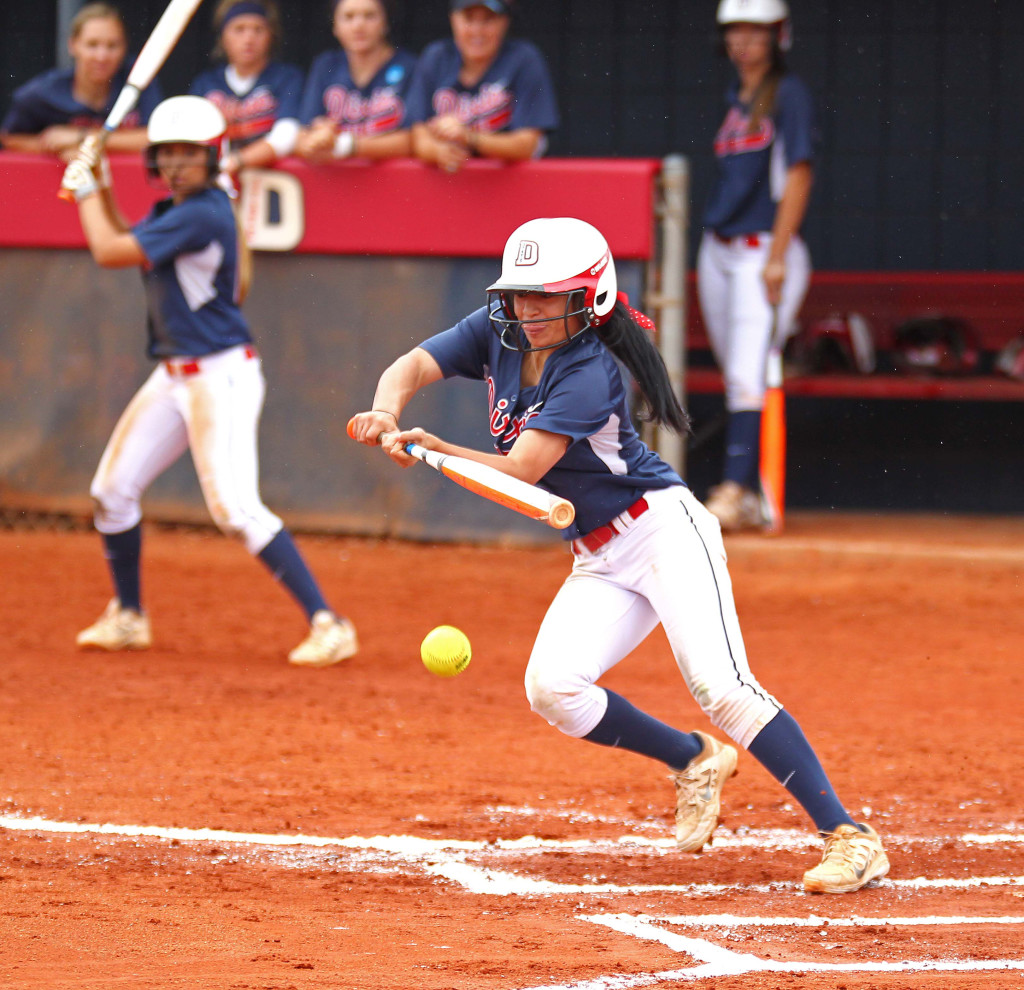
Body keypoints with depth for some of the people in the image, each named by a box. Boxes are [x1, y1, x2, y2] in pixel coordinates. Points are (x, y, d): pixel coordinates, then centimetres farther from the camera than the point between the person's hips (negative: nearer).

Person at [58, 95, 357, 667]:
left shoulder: (201, 216, -20)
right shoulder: (174, 210, 9)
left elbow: (110, 253, -17)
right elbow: (129, 246, 26)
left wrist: (84, 192, -2)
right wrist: (102, 191, 14)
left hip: (221, 377, -10)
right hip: (175, 375, 10)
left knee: (236, 509, -18)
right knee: (113, 491, 12)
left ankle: (327, 625, -16)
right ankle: (128, 618, 29)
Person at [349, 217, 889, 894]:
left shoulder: (588, 374, -22)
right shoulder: (499, 333, 1)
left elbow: (520, 472, -29)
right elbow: (412, 367, -6)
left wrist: (434, 450, -43)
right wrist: (387, 412, -28)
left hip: (663, 528, -7)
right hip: (600, 560, 7)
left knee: (720, 688, -22)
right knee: (553, 688, -15)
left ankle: (849, 836, -20)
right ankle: (695, 761, 9)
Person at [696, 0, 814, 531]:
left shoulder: (789, 95, -5)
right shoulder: (735, 100, 16)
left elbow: (798, 174, -11)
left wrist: (777, 257, -18)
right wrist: (711, 258, 15)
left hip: (764, 249, -8)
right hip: (719, 249, 8)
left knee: (748, 374, -17)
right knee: (736, 379, 7)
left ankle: (734, 493, -25)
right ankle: (747, 497, 10)